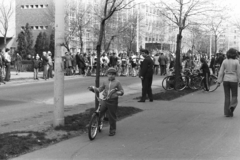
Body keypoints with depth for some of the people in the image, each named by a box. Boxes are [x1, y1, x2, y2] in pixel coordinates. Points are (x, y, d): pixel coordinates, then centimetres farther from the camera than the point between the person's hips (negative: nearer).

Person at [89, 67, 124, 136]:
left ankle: (112, 130, 18)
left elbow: (122, 91, -2)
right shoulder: (105, 82, 8)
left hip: (113, 101, -3)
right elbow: (100, 89, 11)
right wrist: (93, 88, -6)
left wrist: (118, 92, -24)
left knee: (112, 116, 3)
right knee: (99, 113, -2)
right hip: (105, 100, 3)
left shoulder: (117, 82, -1)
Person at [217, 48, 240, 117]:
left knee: (227, 97, 8)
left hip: (226, 80, 2)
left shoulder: (224, 61, -1)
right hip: (234, 80, -2)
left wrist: (219, 81, 1)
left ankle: (227, 112, 7)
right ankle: (232, 106, -18)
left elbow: (221, 72, -2)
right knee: (234, 96, 11)